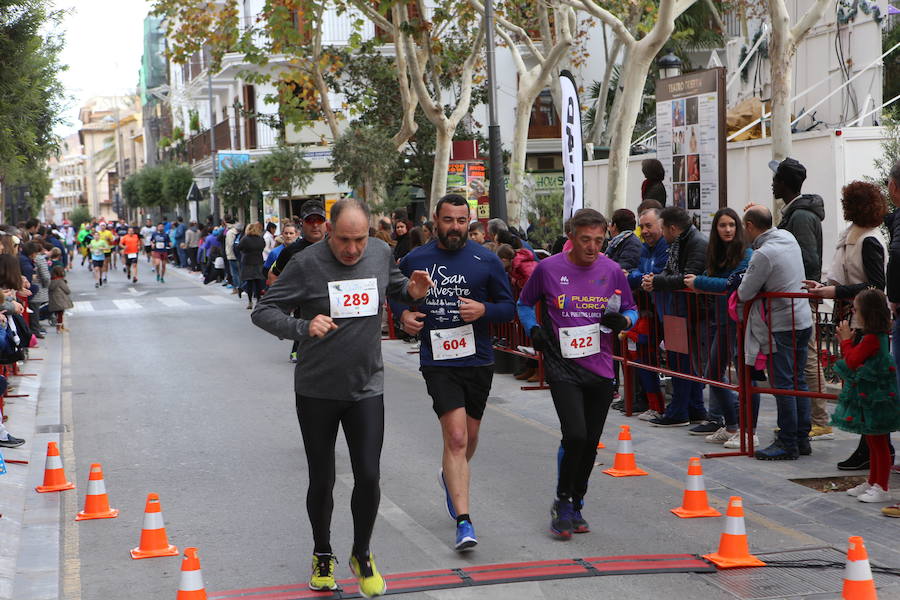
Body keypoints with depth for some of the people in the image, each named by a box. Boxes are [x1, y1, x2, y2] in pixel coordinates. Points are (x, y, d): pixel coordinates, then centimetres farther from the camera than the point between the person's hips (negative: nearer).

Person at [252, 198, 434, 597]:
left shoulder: (381, 254, -1)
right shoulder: (307, 264, -14)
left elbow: (394, 287, 20)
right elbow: (263, 312, -12)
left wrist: (413, 290, -5)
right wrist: (303, 327, -31)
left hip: (367, 388, 2)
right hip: (316, 391, -2)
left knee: (368, 477, -2)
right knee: (322, 481, 9)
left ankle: (362, 555, 22)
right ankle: (323, 555, 32)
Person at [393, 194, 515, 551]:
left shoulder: (486, 261, 0)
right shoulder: (414, 261, 2)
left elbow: (509, 307, 3)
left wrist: (484, 310, -17)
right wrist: (404, 314, -4)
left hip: (478, 361, 2)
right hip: (438, 362, -2)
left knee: (469, 437, 16)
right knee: (456, 438, -14)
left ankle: (450, 476, 50)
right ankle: (463, 521, -13)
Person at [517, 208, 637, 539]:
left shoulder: (612, 271, 2)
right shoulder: (548, 269, -3)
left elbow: (631, 310, 13)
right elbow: (524, 304, 13)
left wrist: (621, 320, -9)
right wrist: (533, 330, -4)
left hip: (600, 369, 3)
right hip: (562, 367, -3)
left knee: (590, 443, 8)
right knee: (575, 435, -17)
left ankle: (576, 506, 26)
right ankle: (563, 501, 4)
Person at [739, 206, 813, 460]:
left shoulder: (763, 255, -18)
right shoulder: (788, 237, 8)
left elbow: (744, 294, -14)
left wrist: (744, 281, 7)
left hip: (782, 327, -9)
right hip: (803, 321, 9)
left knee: (783, 384, -3)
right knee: (798, 382, 13)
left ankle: (787, 444, 0)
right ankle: (802, 438, 18)